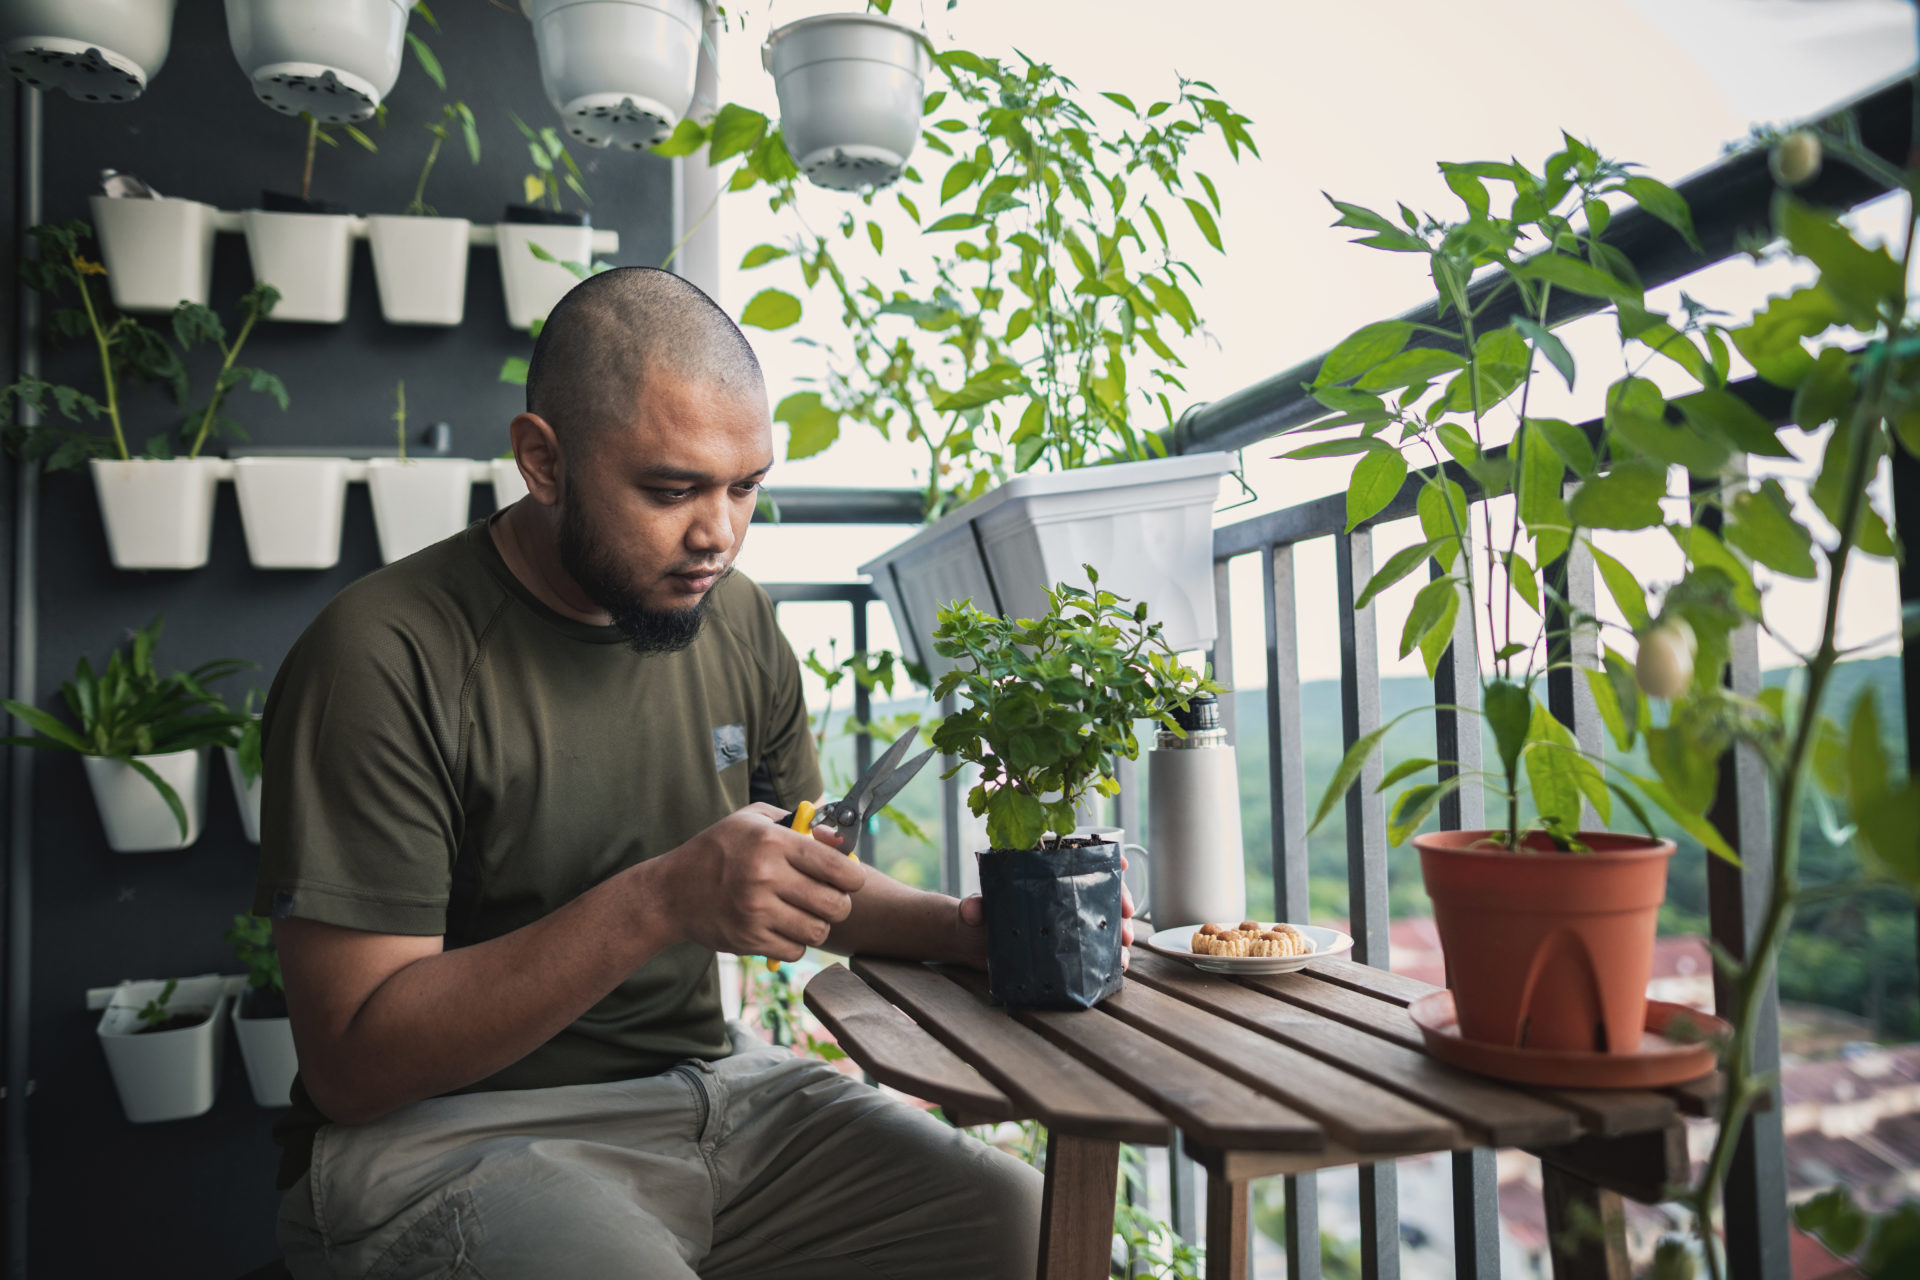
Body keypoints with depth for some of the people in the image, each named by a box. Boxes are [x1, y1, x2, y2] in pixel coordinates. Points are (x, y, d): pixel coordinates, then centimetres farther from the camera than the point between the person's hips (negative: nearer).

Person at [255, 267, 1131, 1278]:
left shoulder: (737, 622, 5)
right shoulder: (385, 660, -16)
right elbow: (350, 1063, -19)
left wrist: (962, 928, -4)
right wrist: (658, 902, -30)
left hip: (709, 1078, 5)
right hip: (448, 1135, -5)